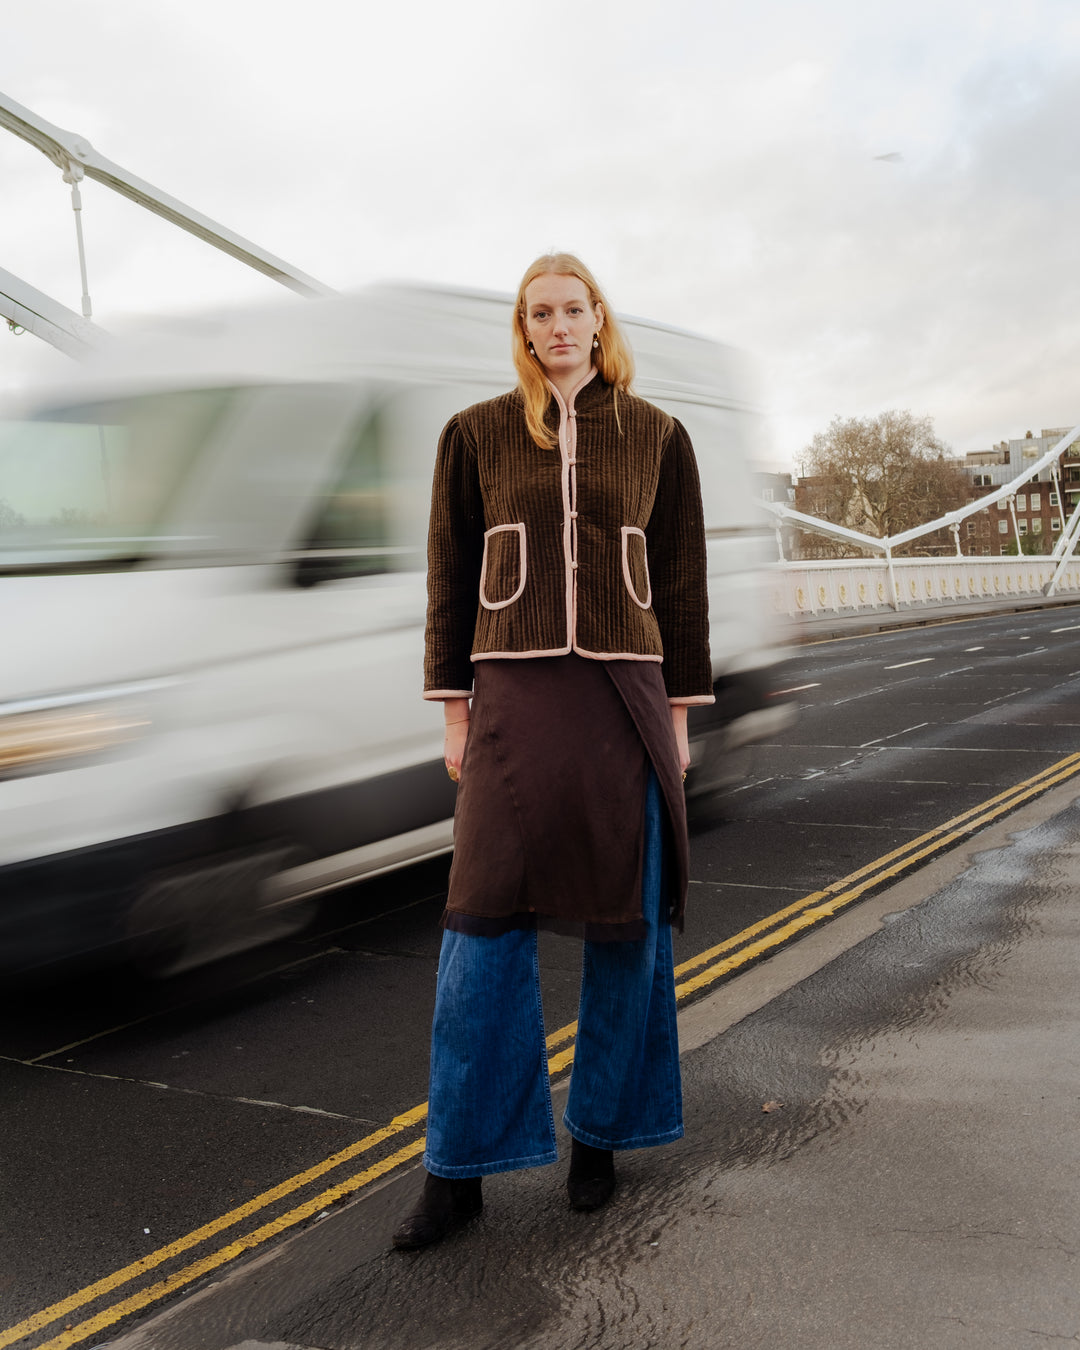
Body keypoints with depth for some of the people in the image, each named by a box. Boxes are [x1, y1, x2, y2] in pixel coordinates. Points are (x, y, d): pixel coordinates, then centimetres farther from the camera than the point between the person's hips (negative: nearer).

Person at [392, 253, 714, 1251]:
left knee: (627, 925, 5)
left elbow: (682, 582, 8)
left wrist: (679, 713, 5)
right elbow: (451, 579, 7)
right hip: (513, 696, 0)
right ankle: (459, 1169, 8)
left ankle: (600, 1135, 24)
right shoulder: (476, 433, 6)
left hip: (624, 699, 1)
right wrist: (454, 711, 3)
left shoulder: (655, 436, 7)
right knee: (485, 924, -3)